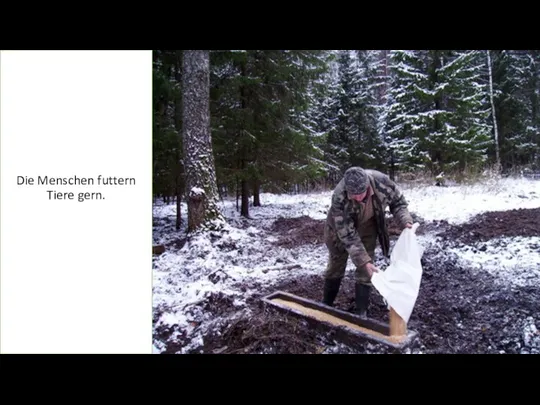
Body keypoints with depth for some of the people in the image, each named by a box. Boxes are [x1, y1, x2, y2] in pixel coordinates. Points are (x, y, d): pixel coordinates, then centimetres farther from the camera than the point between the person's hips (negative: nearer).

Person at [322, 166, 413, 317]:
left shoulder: (382, 182, -34)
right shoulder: (339, 197, -41)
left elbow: (398, 202, -12)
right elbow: (347, 234, -34)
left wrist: (405, 220, -29)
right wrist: (363, 261, -38)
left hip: (367, 226, 2)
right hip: (341, 227, -2)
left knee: (365, 270, -1)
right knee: (336, 265, 12)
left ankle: (361, 312, 14)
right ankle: (326, 305, 32)